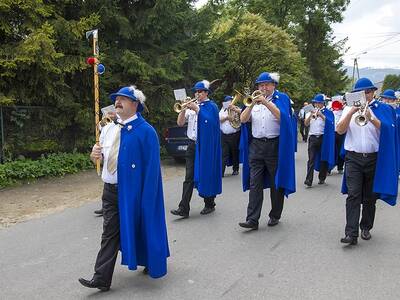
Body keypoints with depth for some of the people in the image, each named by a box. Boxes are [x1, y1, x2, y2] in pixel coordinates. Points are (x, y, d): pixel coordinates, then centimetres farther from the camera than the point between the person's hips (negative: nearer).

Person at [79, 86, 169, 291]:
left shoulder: (145, 131, -12)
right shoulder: (108, 129, 7)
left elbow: (151, 167, -13)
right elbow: (102, 158, 16)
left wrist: (146, 196, -16)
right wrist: (95, 156, -8)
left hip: (133, 190, -5)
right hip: (110, 189, 5)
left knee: (140, 228, 10)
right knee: (110, 232, 4)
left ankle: (152, 263, 34)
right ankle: (102, 278, 7)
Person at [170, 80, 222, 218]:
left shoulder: (211, 106, -1)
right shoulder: (191, 106, 13)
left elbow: (209, 121, -19)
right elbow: (180, 123, 5)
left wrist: (197, 109, -21)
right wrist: (184, 109, -9)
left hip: (206, 146, -4)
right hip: (193, 145, 4)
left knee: (206, 175, 4)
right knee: (189, 177, -1)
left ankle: (209, 204, 21)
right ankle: (184, 208, -3)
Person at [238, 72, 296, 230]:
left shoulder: (281, 98, 3)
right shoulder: (254, 99, 13)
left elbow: (282, 117, -15)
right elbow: (243, 119, 1)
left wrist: (266, 103, -21)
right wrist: (252, 104, -13)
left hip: (275, 145, -3)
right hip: (256, 145, 3)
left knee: (276, 183, 7)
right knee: (254, 184, -3)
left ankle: (275, 215, 22)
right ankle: (252, 219, -4)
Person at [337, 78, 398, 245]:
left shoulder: (382, 109, 4)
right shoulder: (349, 109, 9)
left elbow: (388, 130, -10)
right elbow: (340, 130, -3)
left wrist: (371, 118, -25)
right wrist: (351, 112, -14)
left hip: (374, 159, 0)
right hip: (353, 158, 0)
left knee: (370, 197, 10)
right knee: (353, 196, -8)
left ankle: (366, 227, 25)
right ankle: (351, 233, -11)